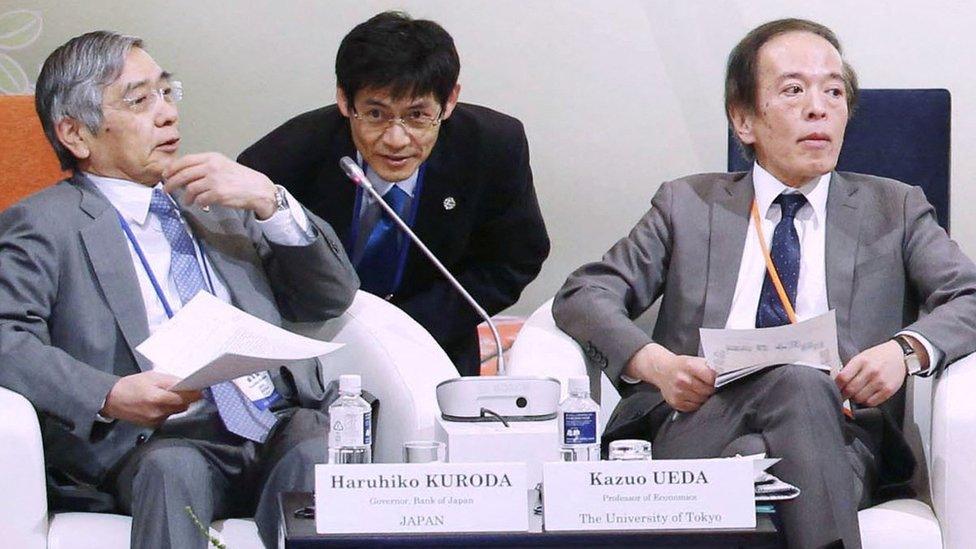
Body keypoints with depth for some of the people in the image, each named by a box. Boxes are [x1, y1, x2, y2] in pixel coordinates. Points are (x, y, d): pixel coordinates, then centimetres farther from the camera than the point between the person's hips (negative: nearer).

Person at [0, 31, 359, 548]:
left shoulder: (221, 200, 25)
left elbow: (334, 296, 21)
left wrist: (270, 203, 4)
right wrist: (109, 396, -24)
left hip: (281, 427, 4)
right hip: (162, 441, -4)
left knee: (315, 454, -30)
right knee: (170, 468, -37)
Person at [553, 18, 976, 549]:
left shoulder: (895, 210, 23)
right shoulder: (687, 205, 23)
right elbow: (583, 295, 14)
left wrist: (907, 349, -11)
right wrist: (652, 362, -8)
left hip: (838, 432, 1)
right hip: (697, 431, 0)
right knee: (797, 382, -36)